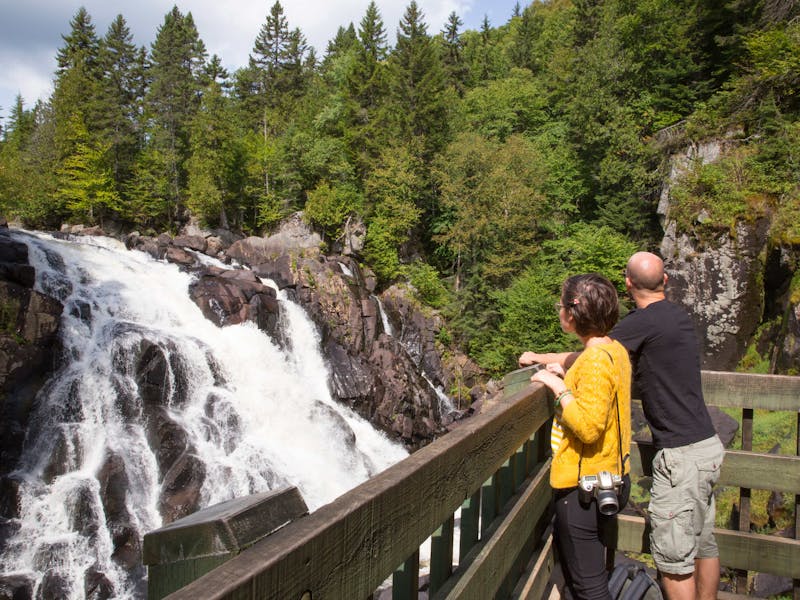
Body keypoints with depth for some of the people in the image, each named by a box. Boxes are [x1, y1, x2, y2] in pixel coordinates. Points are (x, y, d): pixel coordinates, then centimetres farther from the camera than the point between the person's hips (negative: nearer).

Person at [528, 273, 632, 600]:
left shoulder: (595, 360, -22)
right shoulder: (615, 350, 7)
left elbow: (588, 427, -28)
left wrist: (558, 387, -19)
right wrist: (568, 378, 10)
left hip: (583, 487, -10)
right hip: (608, 477, 10)